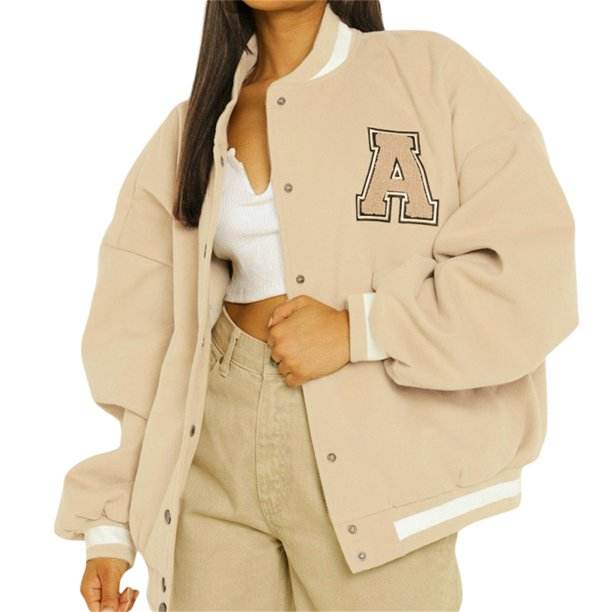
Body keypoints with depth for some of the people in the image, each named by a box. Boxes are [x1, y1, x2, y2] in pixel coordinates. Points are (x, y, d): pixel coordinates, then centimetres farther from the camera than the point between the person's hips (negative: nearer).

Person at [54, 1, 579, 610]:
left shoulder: (427, 71, -2)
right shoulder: (189, 130, 9)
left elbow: (535, 272, -9)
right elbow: (136, 334, 7)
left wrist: (356, 331, -17)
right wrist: (108, 522, 4)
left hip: (373, 463, -3)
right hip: (216, 460, 3)